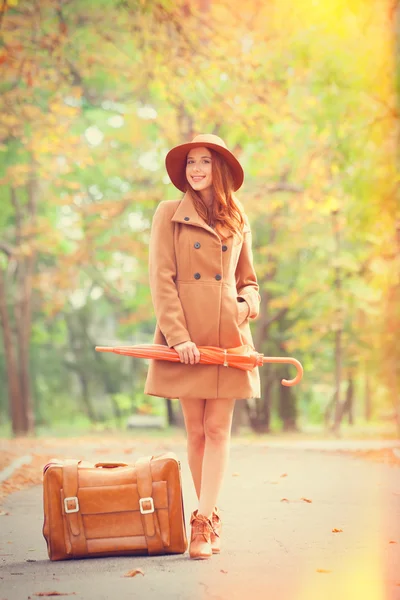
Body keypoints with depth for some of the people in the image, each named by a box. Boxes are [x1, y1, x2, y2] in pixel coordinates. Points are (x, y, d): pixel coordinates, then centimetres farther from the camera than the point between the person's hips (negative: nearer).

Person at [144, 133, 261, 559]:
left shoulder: (237, 221, 12)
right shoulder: (169, 215, 3)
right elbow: (161, 279, -4)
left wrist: (246, 305, -4)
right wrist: (178, 336, -13)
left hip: (228, 336, 2)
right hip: (186, 337, -2)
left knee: (218, 429, -4)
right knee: (195, 431, 3)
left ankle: (202, 523, -4)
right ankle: (210, 520, 14)